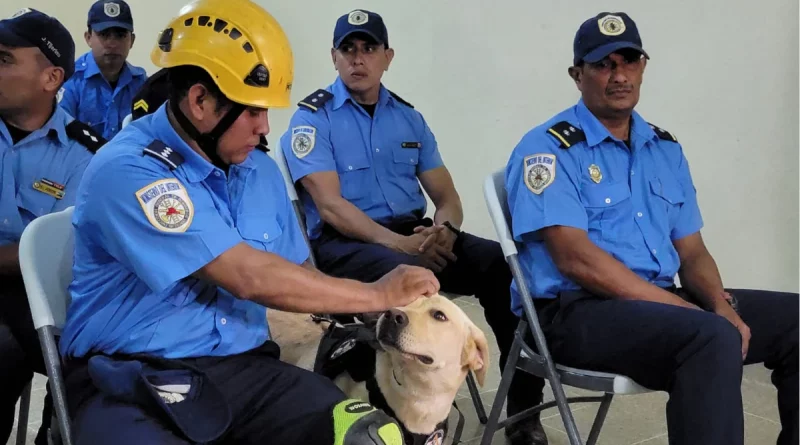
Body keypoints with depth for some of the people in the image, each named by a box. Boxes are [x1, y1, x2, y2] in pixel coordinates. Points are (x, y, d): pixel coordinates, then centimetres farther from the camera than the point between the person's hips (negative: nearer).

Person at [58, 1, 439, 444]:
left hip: (247, 369, 5)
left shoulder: (260, 171, 8)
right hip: (132, 382, -5)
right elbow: (250, 278, -19)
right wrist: (377, 296, -9)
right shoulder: (125, 172, -16)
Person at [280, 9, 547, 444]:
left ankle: (524, 409, -9)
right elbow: (330, 206, -12)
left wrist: (442, 229, -13)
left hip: (414, 233, 5)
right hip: (345, 242, -5)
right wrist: (398, 243, -25)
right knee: (412, 275, -38)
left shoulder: (408, 118, 16)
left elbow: (447, 196, 12)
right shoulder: (312, 118, 0)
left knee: (505, 265, -18)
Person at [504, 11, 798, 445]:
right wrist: (688, 311, -20)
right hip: (578, 310, -7)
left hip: (665, 302, 8)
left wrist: (722, 305, -9)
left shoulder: (666, 149, 16)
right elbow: (576, 259, -17)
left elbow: (691, 251, 14)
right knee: (711, 338, -33)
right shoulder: (548, 149, -7)